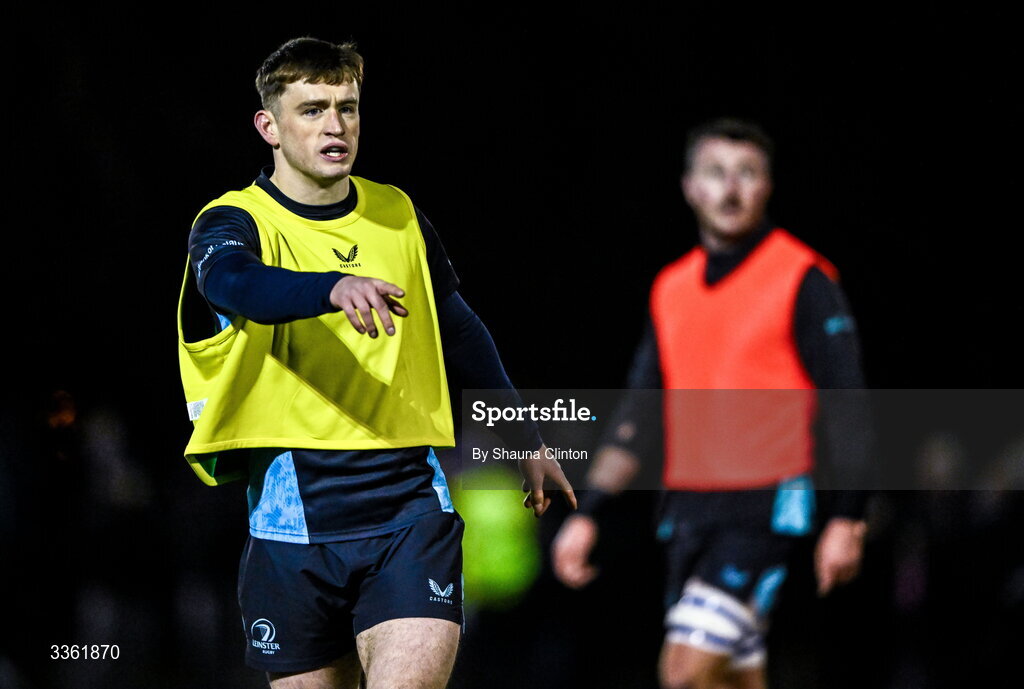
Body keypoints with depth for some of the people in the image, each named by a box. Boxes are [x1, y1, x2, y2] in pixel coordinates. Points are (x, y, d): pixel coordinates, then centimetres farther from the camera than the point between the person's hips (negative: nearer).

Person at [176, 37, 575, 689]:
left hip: (410, 502, 1)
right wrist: (336, 288, -47)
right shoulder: (235, 223, -3)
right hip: (294, 510, -1)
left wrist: (524, 437, 30)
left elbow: (459, 329, 26)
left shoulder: (399, 216, 11)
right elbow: (236, 283, -28)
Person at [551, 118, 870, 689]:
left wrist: (848, 519, -12)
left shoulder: (804, 279, -4)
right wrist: (589, 516, 11)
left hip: (764, 511, -6)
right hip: (687, 508, 6)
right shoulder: (671, 289, 13)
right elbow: (639, 415, 17)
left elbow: (847, 406, -6)